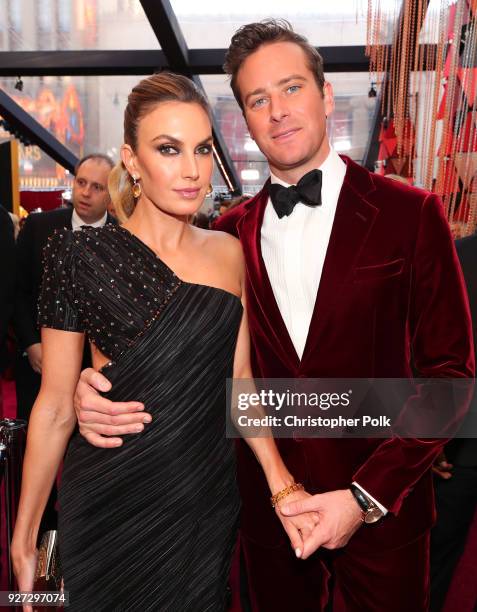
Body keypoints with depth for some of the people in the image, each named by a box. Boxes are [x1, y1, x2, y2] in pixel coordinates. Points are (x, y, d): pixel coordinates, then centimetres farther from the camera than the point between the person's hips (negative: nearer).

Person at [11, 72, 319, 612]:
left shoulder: (227, 252, 1)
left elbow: (237, 379, 2)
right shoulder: (79, 254, -10)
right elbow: (56, 405, -7)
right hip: (112, 503, -3)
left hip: (210, 497, 4)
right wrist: (24, 538, -2)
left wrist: (282, 485, -7)